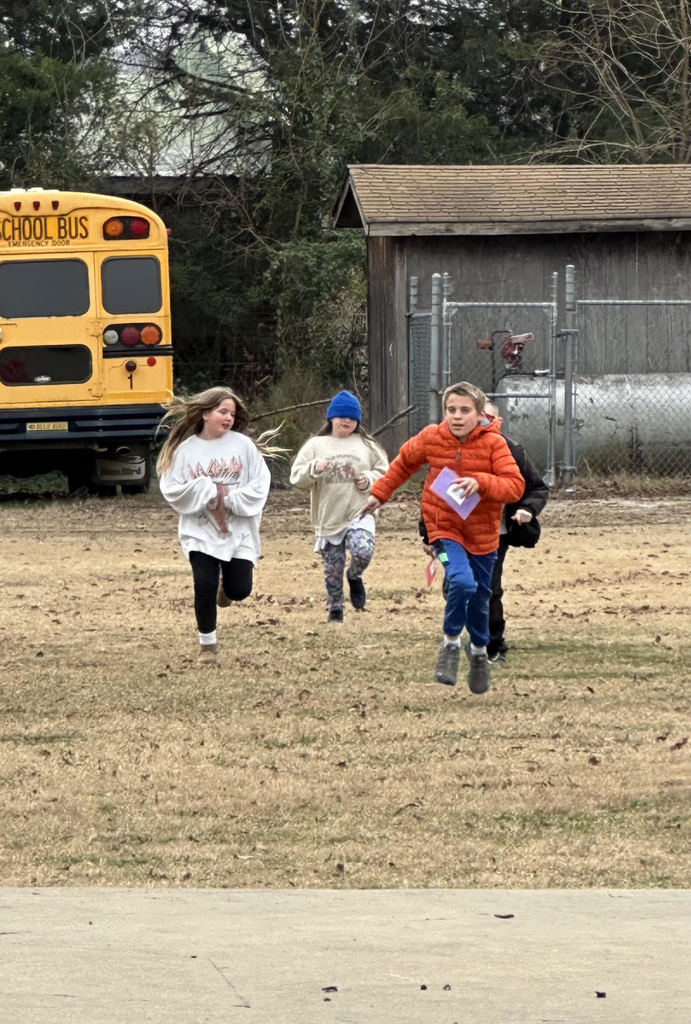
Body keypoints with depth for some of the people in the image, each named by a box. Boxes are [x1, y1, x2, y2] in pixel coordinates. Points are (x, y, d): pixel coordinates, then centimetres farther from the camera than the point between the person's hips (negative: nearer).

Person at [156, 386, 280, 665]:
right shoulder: (185, 449, -3)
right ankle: (207, 644, 9)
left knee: (240, 589, -1)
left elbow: (260, 485, -4)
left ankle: (226, 584, 38)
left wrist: (231, 499, -15)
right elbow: (171, 490, -8)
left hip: (239, 533, 1)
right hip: (200, 532, -1)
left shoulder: (243, 445, -1)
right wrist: (207, 490, -15)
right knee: (205, 586, -11)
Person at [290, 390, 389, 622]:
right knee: (333, 569, 6)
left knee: (363, 550, -26)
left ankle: (355, 577, 7)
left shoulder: (366, 445, 7)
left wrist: (369, 480, -7)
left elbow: (384, 471, 12)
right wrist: (314, 469, -20)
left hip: (359, 514, -1)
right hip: (328, 519, 1)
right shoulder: (315, 445, 3)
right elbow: (296, 478, -1)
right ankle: (335, 609, 26)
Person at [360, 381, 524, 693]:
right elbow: (405, 462, 13)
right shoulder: (432, 439, -7)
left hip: (483, 533, 1)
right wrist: (380, 493, 16)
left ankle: (479, 650, 41)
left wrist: (481, 482, -34)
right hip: (444, 528, -1)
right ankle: (451, 643, -4)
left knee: (480, 596, 13)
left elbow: (515, 486, -20)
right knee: (461, 581, -27)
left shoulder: (494, 444, -13)